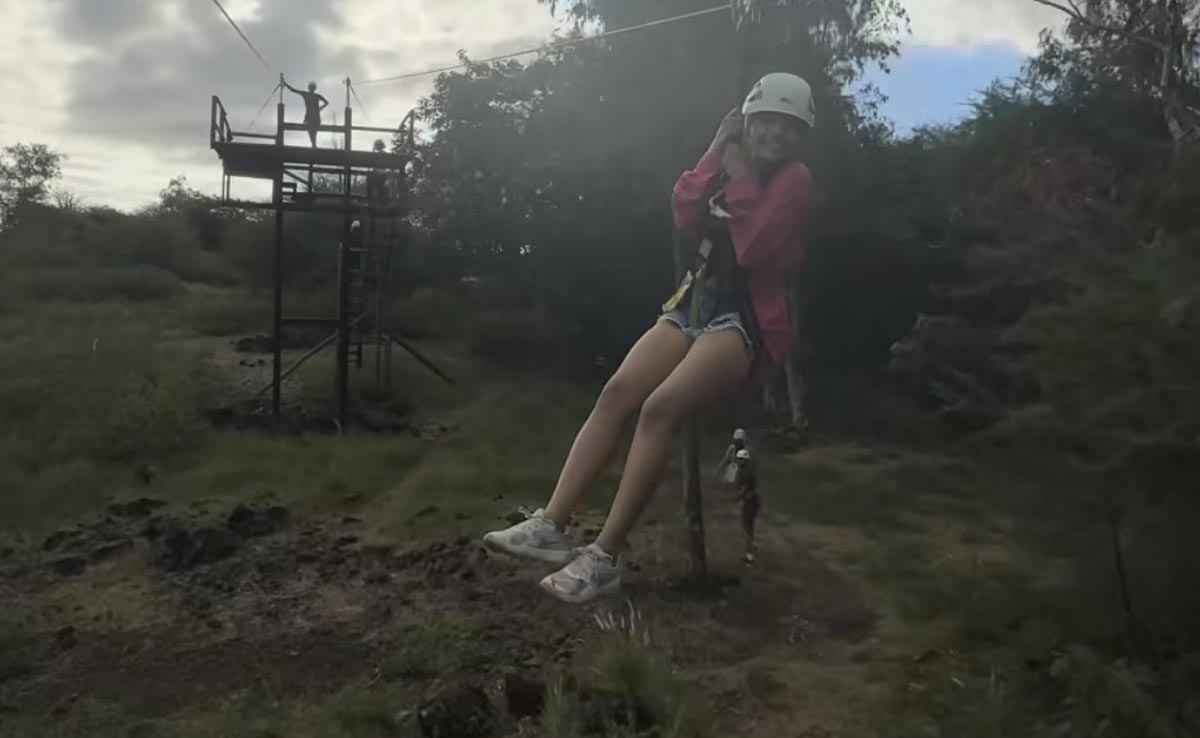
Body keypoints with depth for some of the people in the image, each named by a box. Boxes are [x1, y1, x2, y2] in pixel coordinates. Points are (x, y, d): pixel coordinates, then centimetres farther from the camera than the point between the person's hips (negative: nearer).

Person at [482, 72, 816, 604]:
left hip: (747, 320, -6)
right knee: (617, 391, -18)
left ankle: (604, 558, -29)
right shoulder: (728, 167, 18)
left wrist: (741, 179, -11)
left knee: (661, 406, -29)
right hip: (697, 305, 6)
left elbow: (754, 251, -17)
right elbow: (685, 223, -1)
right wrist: (714, 156, -4)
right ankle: (551, 525, -23)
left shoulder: (795, 181, -1)